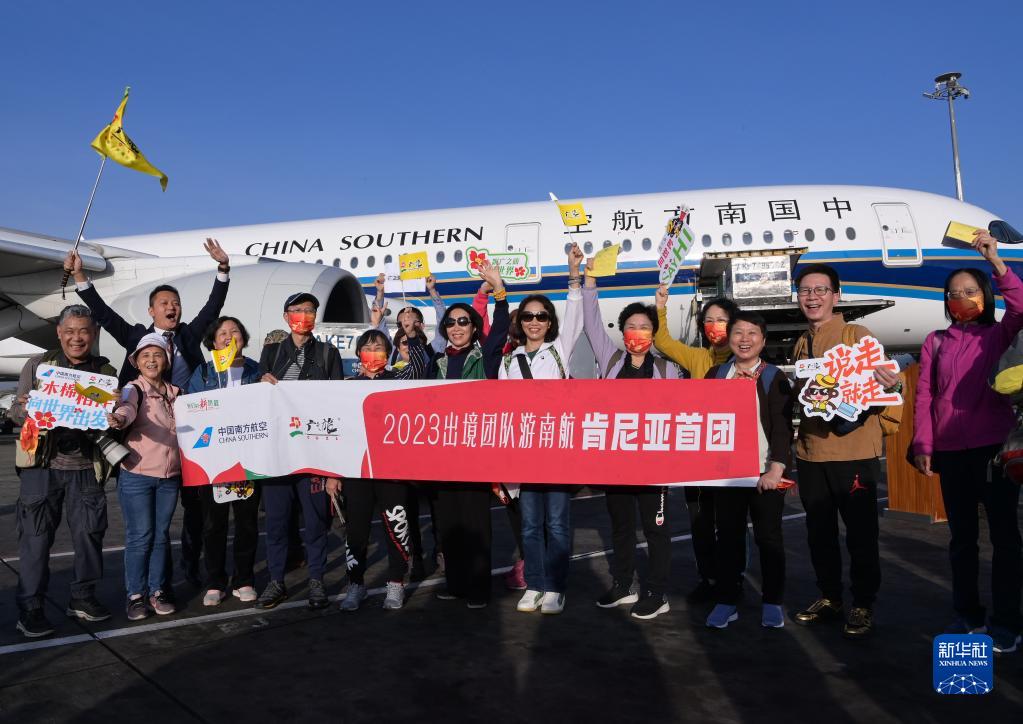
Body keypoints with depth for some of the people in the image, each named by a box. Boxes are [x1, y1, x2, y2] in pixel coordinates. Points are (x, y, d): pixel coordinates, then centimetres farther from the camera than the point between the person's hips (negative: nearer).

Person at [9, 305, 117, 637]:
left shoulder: (105, 370, 7)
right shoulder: (38, 364, 3)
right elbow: (16, 410, 3)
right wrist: (28, 410, -19)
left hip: (86, 466, 2)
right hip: (42, 464, -1)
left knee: (89, 532, 6)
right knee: (36, 536, 2)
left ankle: (83, 597, 23)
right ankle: (30, 607, 13)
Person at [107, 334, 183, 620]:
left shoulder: (175, 393, 11)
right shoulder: (133, 389, -6)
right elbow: (127, 408, -28)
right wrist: (119, 418, -50)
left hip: (170, 476, 5)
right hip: (136, 475, -4)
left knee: (161, 535, 11)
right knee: (140, 536, -1)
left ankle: (157, 591, 21)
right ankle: (136, 595, 11)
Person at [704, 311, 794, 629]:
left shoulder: (774, 378, -1)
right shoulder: (715, 374, 8)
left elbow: (782, 427, -7)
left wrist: (776, 470, -17)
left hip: (765, 472, -2)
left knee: (769, 537, 7)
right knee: (728, 536, 7)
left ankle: (772, 602, 20)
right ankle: (727, 600, 17)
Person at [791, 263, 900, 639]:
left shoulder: (858, 335, -4)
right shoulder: (801, 344, 12)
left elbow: (878, 382, -11)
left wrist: (888, 385, -33)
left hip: (853, 451, -5)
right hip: (810, 452, 5)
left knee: (860, 533, 4)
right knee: (819, 532, 13)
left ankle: (863, 605, 18)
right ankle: (829, 597, 28)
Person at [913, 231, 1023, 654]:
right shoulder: (935, 342, 9)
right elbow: (925, 397, 5)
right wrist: (923, 446, -2)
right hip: (950, 450, 3)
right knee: (961, 536, 11)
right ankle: (967, 615, 23)